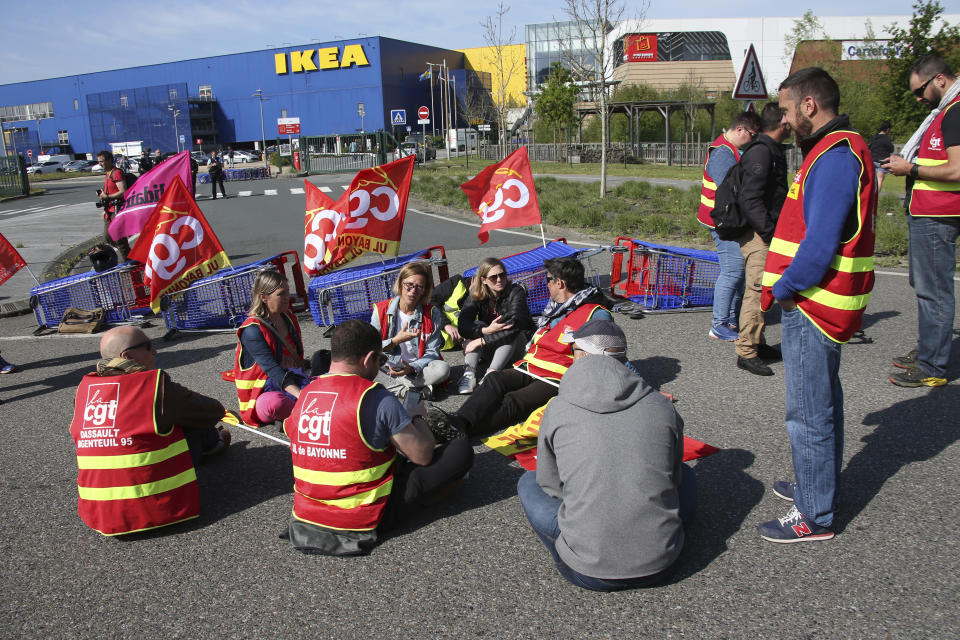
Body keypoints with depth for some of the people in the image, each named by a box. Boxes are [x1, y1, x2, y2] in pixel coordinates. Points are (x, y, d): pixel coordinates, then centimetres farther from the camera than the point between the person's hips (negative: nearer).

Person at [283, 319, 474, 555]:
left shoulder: (303, 396, 0)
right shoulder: (376, 397, -19)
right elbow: (423, 455, -11)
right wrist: (417, 419, 10)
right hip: (363, 519, -7)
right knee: (461, 451, -4)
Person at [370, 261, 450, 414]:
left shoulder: (432, 314, -6)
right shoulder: (381, 310, -5)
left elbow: (432, 353, -8)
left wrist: (411, 368, -27)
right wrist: (396, 340, -24)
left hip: (416, 369, 0)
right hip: (386, 368, 0)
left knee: (443, 369, -31)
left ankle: (391, 385, -19)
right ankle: (410, 391, -26)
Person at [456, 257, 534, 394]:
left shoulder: (516, 292, -17)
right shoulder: (476, 296, -8)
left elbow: (516, 323, -33)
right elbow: (463, 326, -23)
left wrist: (482, 341, -36)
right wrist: (486, 330, -43)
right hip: (488, 350, 2)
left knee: (511, 332, -31)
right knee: (478, 325, -24)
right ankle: (469, 372, -38)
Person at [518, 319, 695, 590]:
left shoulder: (557, 409, -4)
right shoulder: (662, 406, 0)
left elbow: (550, 486, 7)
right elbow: (673, 477, 14)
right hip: (659, 566, 1)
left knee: (529, 482, 22)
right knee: (686, 476, 29)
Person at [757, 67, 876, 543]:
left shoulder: (835, 157, -19)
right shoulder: (834, 151, 15)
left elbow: (821, 243, -26)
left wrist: (781, 290, -14)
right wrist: (785, 284, 9)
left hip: (812, 306, -11)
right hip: (818, 303, 11)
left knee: (808, 413, -1)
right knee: (822, 401, 22)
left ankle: (815, 517, 12)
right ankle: (821, 486, 39)